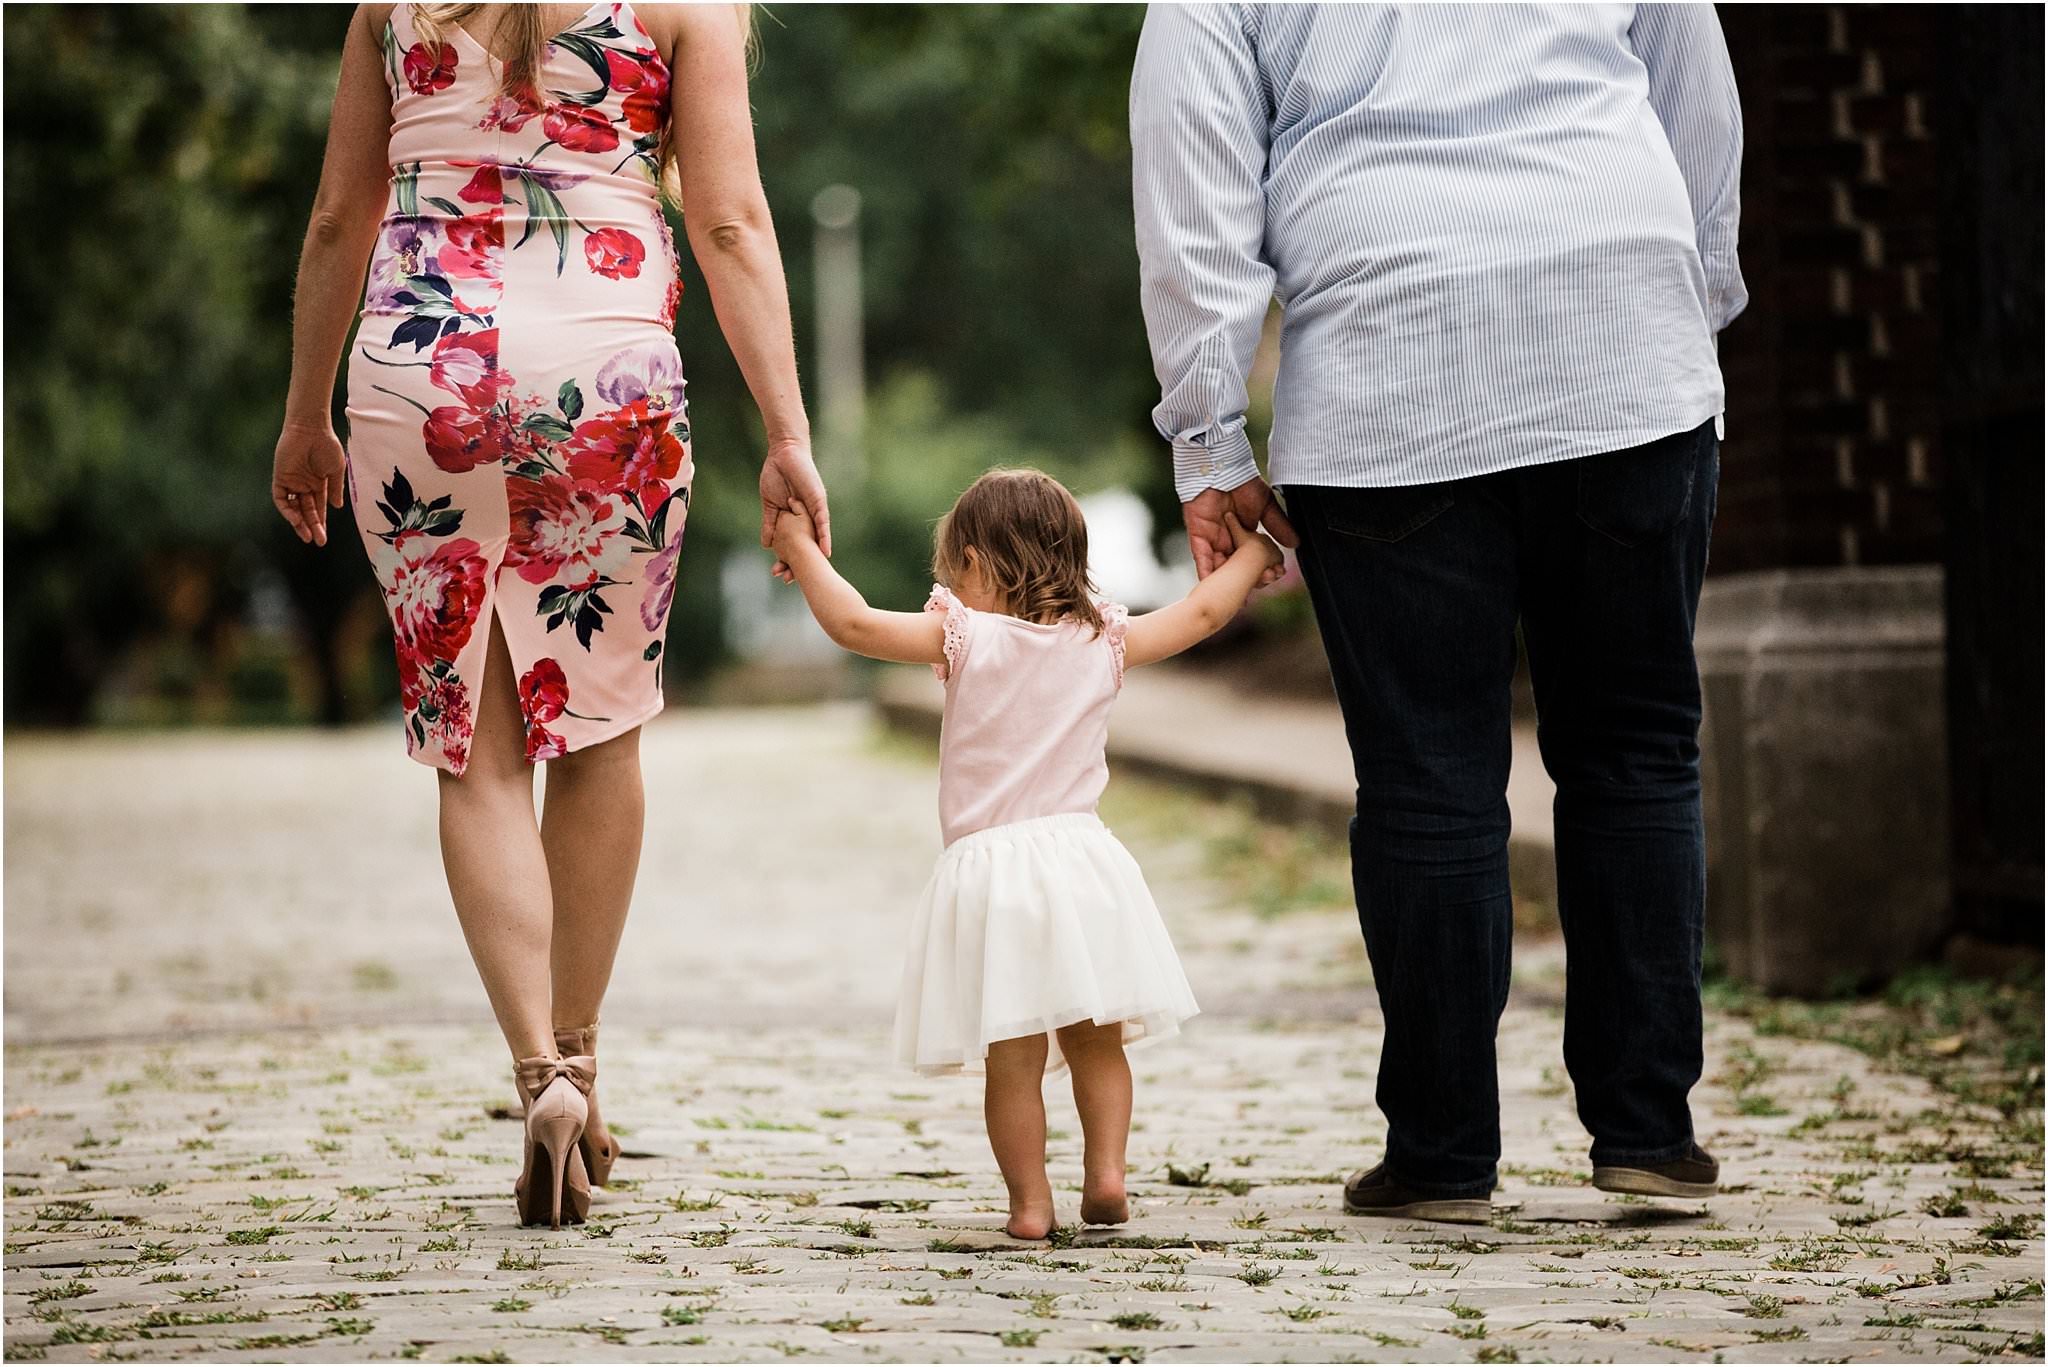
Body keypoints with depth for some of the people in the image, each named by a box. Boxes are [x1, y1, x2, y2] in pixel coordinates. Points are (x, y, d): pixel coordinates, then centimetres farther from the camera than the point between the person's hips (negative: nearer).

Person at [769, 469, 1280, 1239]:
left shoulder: (966, 637, -4)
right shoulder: (1104, 642, 7)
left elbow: (853, 623, -10)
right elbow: (1200, 615, 19)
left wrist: (800, 550, 3)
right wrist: (1250, 556, 36)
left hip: (989, 866, -3)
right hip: (1080, 858, 3)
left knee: (1012, 1057, 1)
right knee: (1095, 1040, 15)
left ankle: (1029, 1200, 1)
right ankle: (1106, 1171, 6)